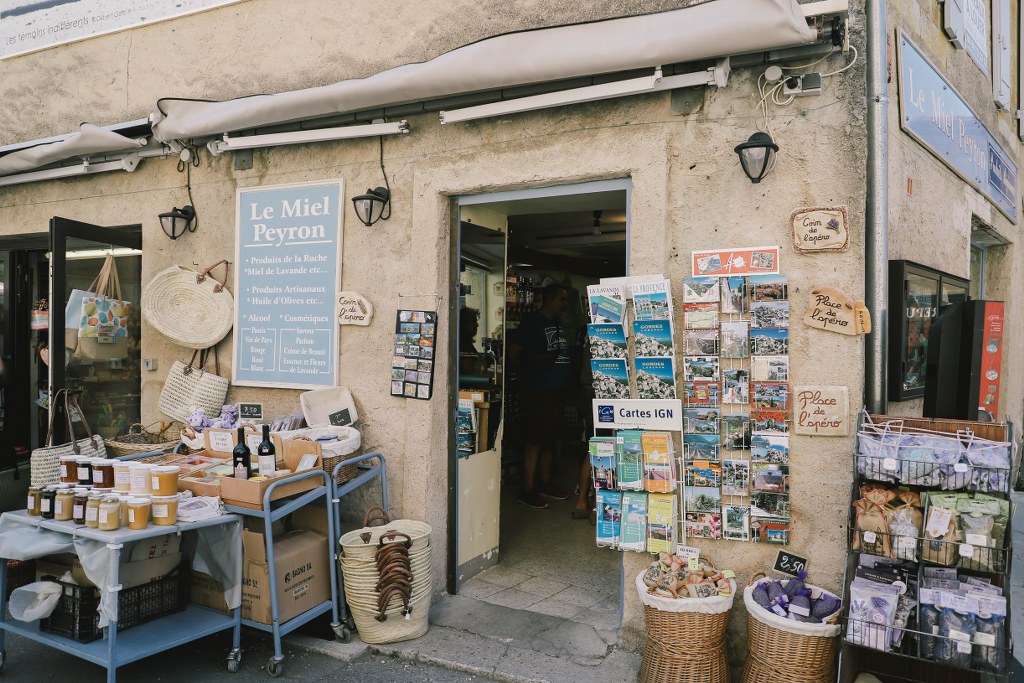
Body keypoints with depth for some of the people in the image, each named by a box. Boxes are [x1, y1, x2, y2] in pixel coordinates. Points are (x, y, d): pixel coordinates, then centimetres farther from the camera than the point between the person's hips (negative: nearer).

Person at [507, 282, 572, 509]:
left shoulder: (558, 324, 17)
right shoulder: (532, 322, -8)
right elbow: (513, 351, -11)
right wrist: (524, 374, -3)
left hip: (558, 391, 8)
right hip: (538, 391, -8)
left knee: (550, 440, 14)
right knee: (535, 441, -4)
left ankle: (545, 483, 26)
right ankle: (528, 490, 3)